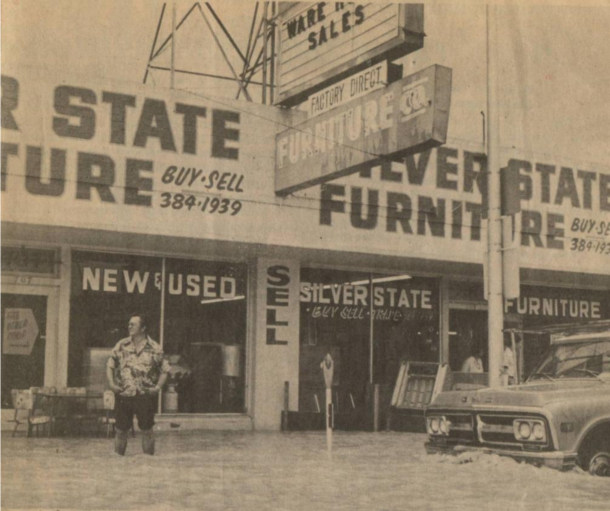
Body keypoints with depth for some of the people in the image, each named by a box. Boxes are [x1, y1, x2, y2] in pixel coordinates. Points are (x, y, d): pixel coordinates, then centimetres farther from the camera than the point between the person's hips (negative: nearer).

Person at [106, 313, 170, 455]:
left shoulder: (154, 349, -1)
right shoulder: (121, 345, 5)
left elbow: (165, 370, 7)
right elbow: (110, 365, 12)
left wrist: (158, 387, -5)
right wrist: (111, 383, -1)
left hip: (145, 396, -1)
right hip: (123, 395, 2)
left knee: (147, 430, 5)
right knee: (121, 431, 7)